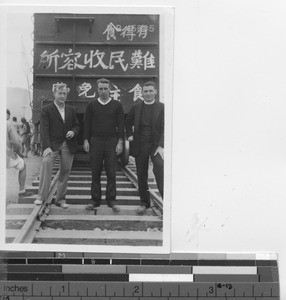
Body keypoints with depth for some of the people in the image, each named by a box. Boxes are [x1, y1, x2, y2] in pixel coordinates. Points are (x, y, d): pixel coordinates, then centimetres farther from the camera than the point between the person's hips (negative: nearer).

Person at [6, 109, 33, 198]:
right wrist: (18, 152, 8)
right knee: (23, 166, 22)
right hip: (7, 153, -4)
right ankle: (22, 191, 26)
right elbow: (16, 142, -13)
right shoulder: (8, 124, -10)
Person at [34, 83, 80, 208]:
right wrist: (46, 147, -20)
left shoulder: (71, 110, 14)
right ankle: (41, 196, -21)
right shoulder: (47, 110, 0)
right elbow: (44, 130, -8)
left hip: (68, 145, 4)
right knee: (46, 163, -27)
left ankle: (60, 199, 20)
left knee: (65, 171, 6)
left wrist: (73, 132, -5)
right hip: (53, 144, -4)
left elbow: (76, 125, 20)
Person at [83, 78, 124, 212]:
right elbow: (87, 124, 9)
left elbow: (121, 124, 4)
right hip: (95, 141, 1)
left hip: (112, 141, -1)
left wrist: (120, 142, -4)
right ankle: (95, 200, 10)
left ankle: (111, 200, 6)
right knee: (95, 172, 3)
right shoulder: (91, 105, 9)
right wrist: (86, 140, 0)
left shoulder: (117, 105, 6)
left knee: (111, 173, -1)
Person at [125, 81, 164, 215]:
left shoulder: (162, 107, -1)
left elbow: (164, 128, -6)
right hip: (140, 145, 3)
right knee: (141, 175, 8)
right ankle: (144, 203, 21)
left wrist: (161, 146, -16)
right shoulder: (136, 107, 8)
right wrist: (130, 135, 9)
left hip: (156, 145, -3)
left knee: (159, 167, -26)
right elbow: (128, 122, 24)